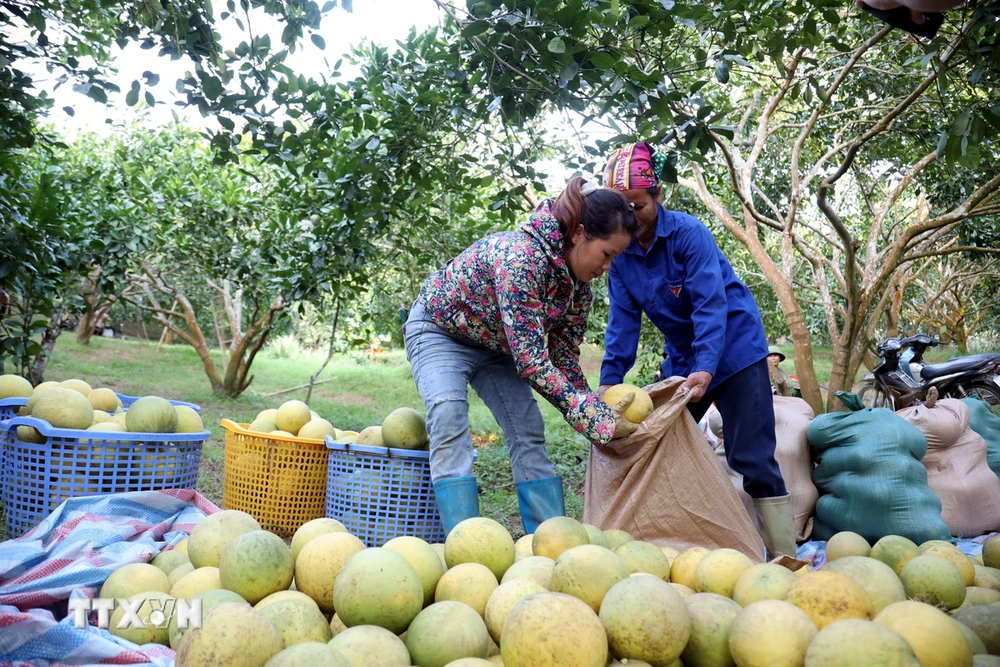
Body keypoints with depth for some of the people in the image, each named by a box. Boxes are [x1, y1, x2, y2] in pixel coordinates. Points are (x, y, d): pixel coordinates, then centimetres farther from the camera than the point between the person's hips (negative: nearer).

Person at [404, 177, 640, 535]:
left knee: (529, 433, -5)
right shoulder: (521, 258, -38)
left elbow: (564, 357, -5)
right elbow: (531, 360, -39)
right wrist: (597, 419, -36)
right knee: (449, 419, -26)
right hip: (440, 330, -6)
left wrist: (599, 415, -13)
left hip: (497, 343, 7)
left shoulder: (579, 281, -12)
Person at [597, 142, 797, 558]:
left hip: (734, 350, -6)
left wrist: (705, 369, -37)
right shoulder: (621, 251, -2)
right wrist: (609, 381, -14)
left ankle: (784, 557, 1)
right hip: (682, 359, 6)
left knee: (751, 460, -8)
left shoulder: (687, 233, -19)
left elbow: (711, 305, -25)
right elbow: (623, 321, -4)